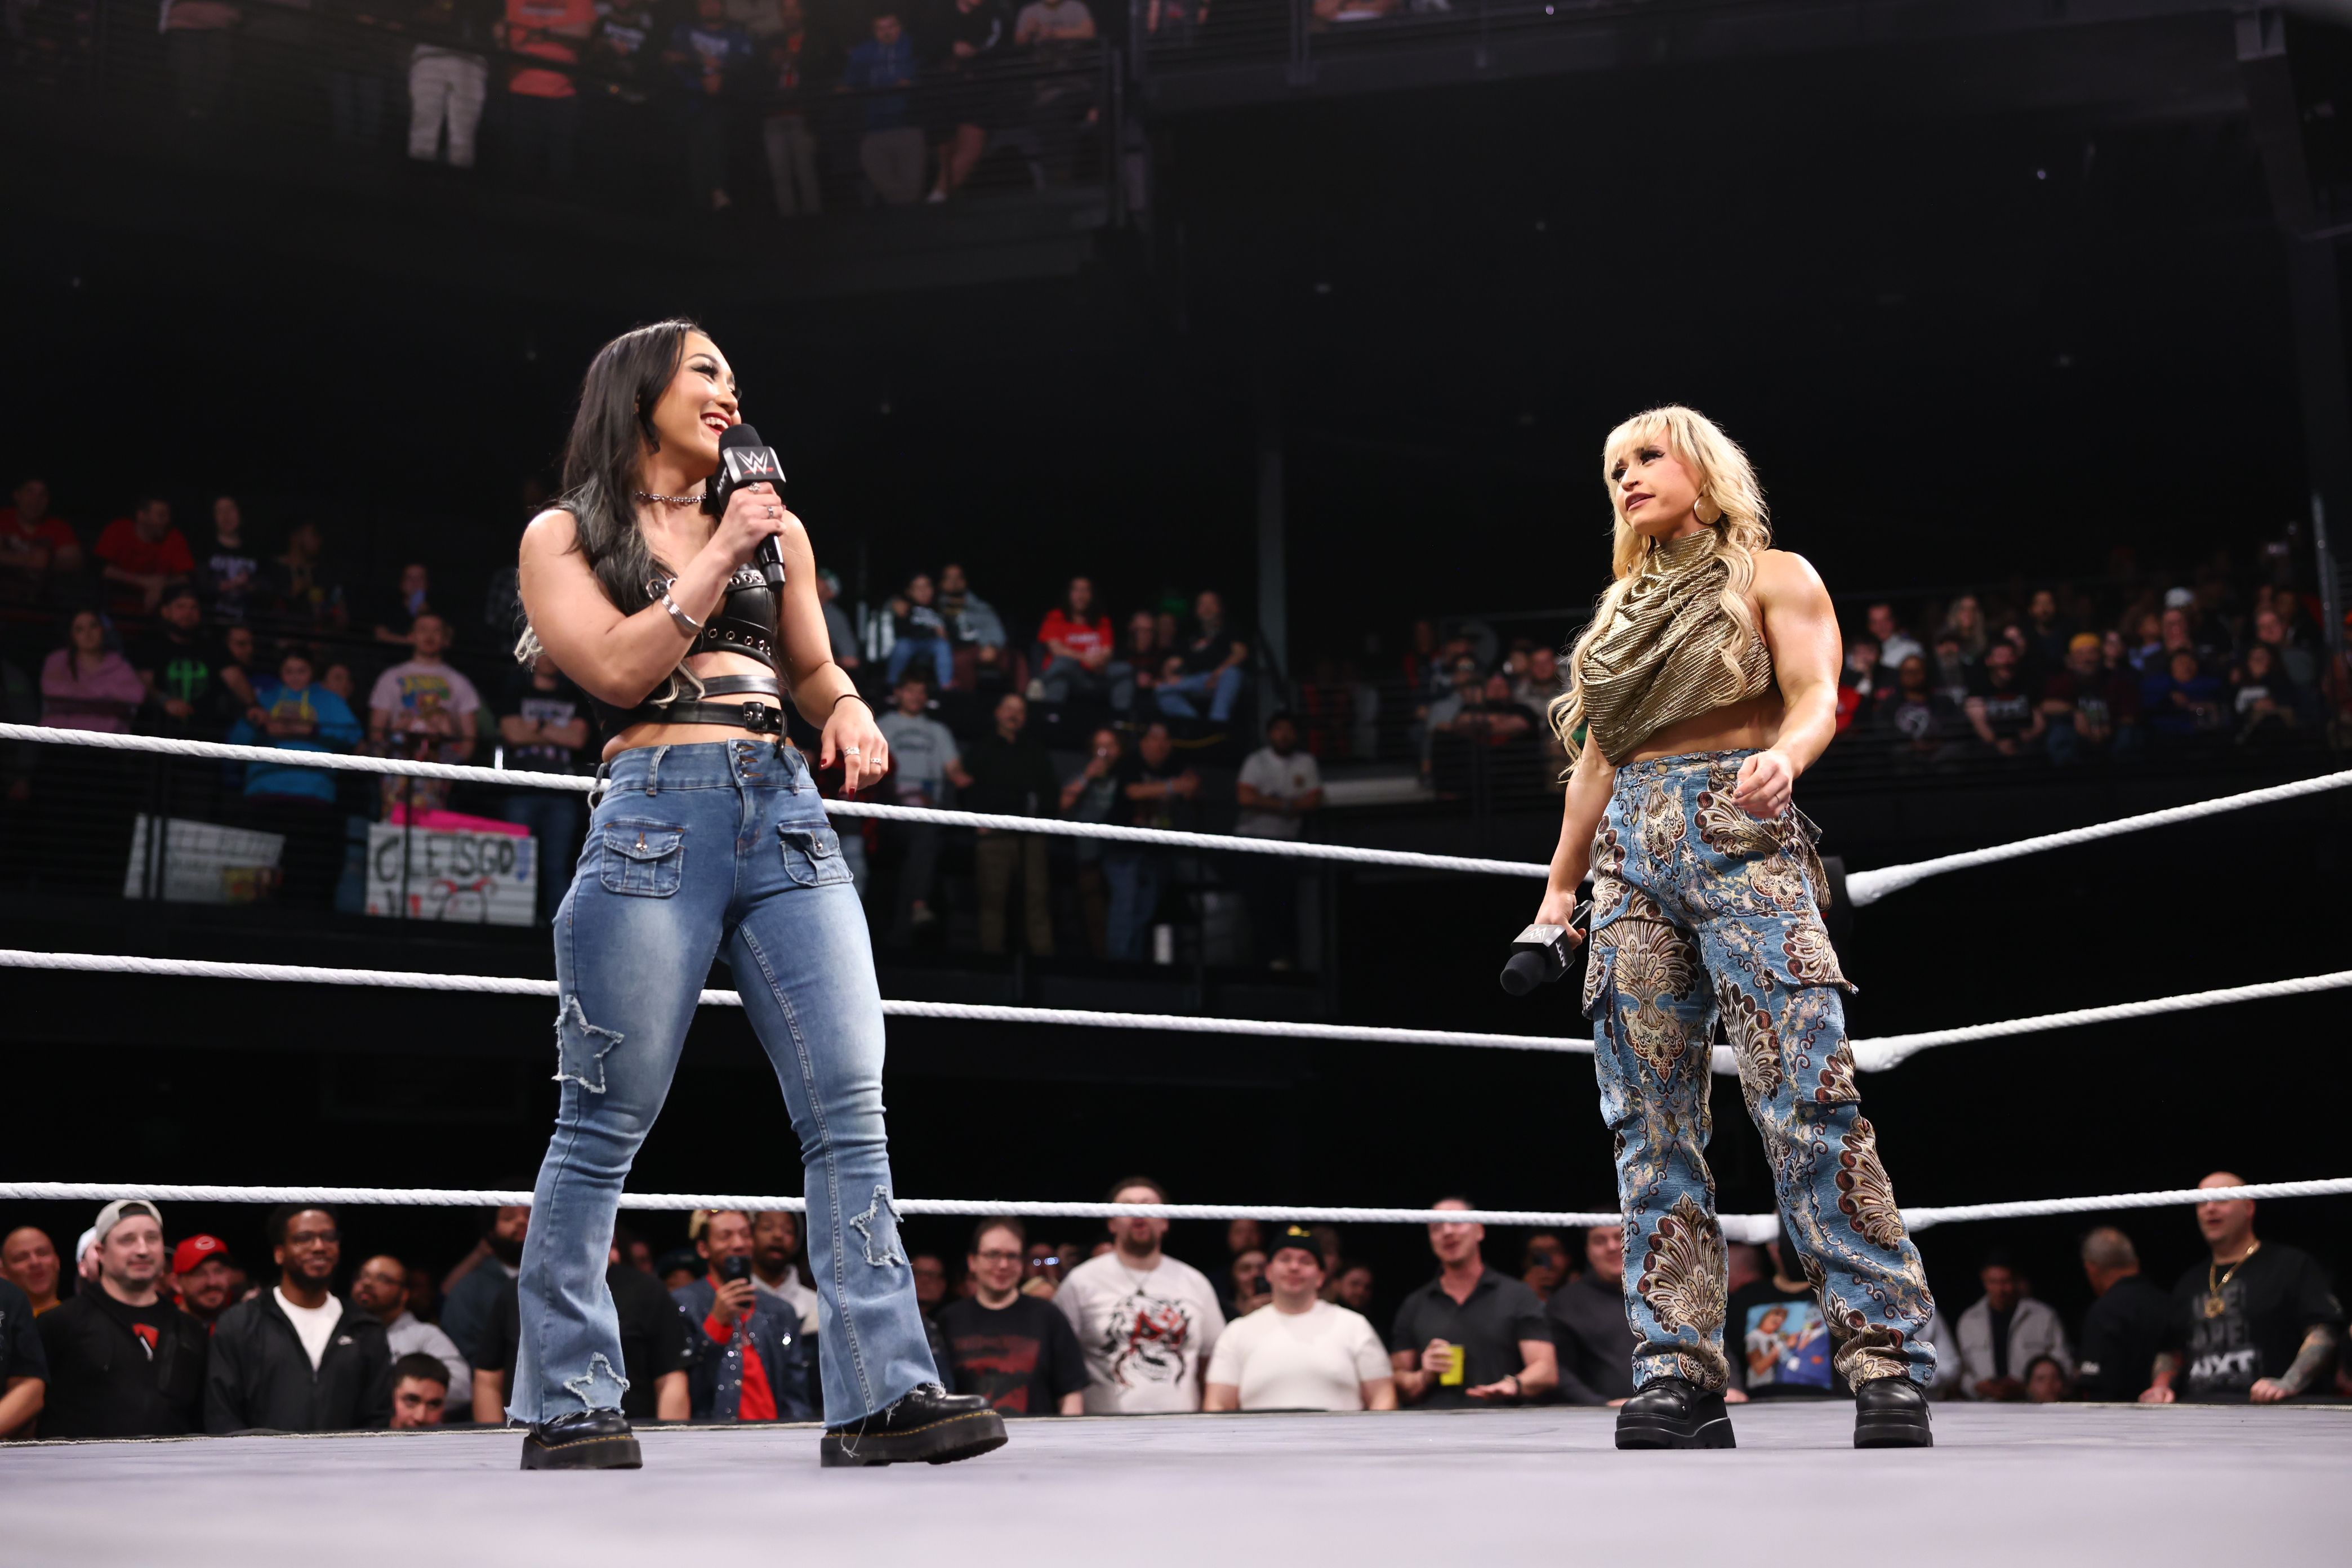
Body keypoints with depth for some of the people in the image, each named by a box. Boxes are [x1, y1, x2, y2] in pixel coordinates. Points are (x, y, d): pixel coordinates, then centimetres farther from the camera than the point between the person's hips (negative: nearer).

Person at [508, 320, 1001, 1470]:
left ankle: (881, 1395, -7)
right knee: (605, 1128, -1)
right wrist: (719, 557, -3)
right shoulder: (564, 535, 11)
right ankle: (567, 1408, 9)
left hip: (788, 818, 4)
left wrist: (849, 712, 6)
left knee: (850, 1114, -7)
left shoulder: (773, 530, 22)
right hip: (654, 819, -4)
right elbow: (617, 667, -4)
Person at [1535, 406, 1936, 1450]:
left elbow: (1815, 698, -2)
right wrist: (1559, 888, 23)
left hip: (1740, 836, -5)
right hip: (1631, 855, 5)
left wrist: (1782, 756, -25)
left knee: (1806, 1095, -17)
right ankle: (1678, 1385, -8)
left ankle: (1890, 1367, -17)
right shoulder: (1621, 611, 27)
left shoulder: (1773, 576, 12)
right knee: (1650, 1126, -5)